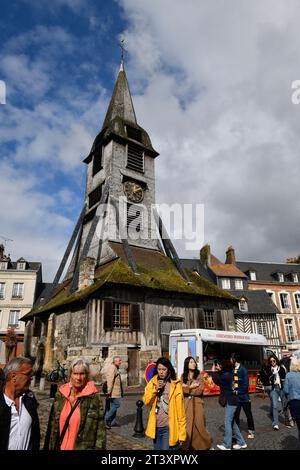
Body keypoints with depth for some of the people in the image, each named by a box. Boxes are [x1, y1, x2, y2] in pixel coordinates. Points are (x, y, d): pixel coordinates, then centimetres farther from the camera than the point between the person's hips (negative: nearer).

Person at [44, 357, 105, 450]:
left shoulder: (94, 397, -15)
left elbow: (100, 430, -11)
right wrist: (50, 447, 5)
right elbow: (52, 425, 5)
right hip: (60, 447, 3)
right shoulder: (60, 395, -3)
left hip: (83, 447, -3)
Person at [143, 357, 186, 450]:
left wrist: (181, 432, -9)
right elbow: (146, 401, -3)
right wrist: (155, 389, -17)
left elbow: (180, 410, -9)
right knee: (157, 448, 19)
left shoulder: (175, 385, -10)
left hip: (169, 427, -4)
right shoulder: (153, 382, 3)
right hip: (155, 426, 5)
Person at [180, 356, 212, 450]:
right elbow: (182, 389, -7)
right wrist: (192, 386, -15)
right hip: (186, 404, 1)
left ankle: (203, 444, 22)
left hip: (197, 403, -1)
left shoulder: (200, 376, -2)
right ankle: (186, 445, 18)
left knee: (198, 425, 3)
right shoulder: (183, 376, 4)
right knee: (186, 425, 3)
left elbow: (200, 390, -12)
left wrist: (187, 388, -11)